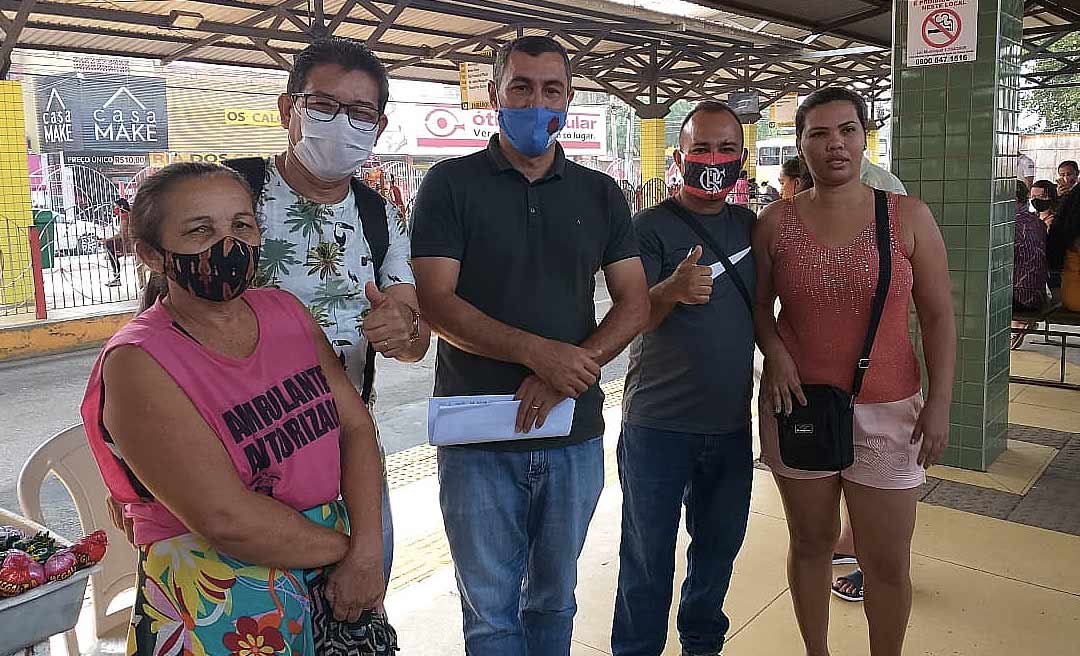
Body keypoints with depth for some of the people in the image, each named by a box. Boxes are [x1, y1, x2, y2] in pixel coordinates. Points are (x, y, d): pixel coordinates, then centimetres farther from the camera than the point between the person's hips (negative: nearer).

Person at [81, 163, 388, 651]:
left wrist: (367, 552, -13)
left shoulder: (285, 310, 1)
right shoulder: (138, 363, -17)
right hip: (216, 599, -5)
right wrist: (344, 548, -12)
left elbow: (356, 424, -3)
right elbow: (225, 519, -23)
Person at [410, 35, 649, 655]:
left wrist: (570, 372, -15)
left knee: (554, 598, 20)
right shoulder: (451, 184, -2)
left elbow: (634, 303, 2)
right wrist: (538, 352, -22)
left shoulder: (601, 194, 7)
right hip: (478, 435, -2)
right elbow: (437, 302, -11)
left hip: (575, 433, 3)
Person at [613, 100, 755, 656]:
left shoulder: (750, 227, 8)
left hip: (731, 423, 5)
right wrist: (672, 291, -36)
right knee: (648, 556, 5)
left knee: (719, 543, 18)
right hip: (658, 423, -5)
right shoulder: (652, 226, -7)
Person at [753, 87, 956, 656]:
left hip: (886, 411, 0)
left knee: (888, 562, 6)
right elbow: (758, 303, 11)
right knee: (810, 543, 14)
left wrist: (939, 402, -3)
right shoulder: (775, 222, 0)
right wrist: (775, 352, -8)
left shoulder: (907, 216, -1)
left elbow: (938, 315, 2)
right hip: (797, 404, 1)